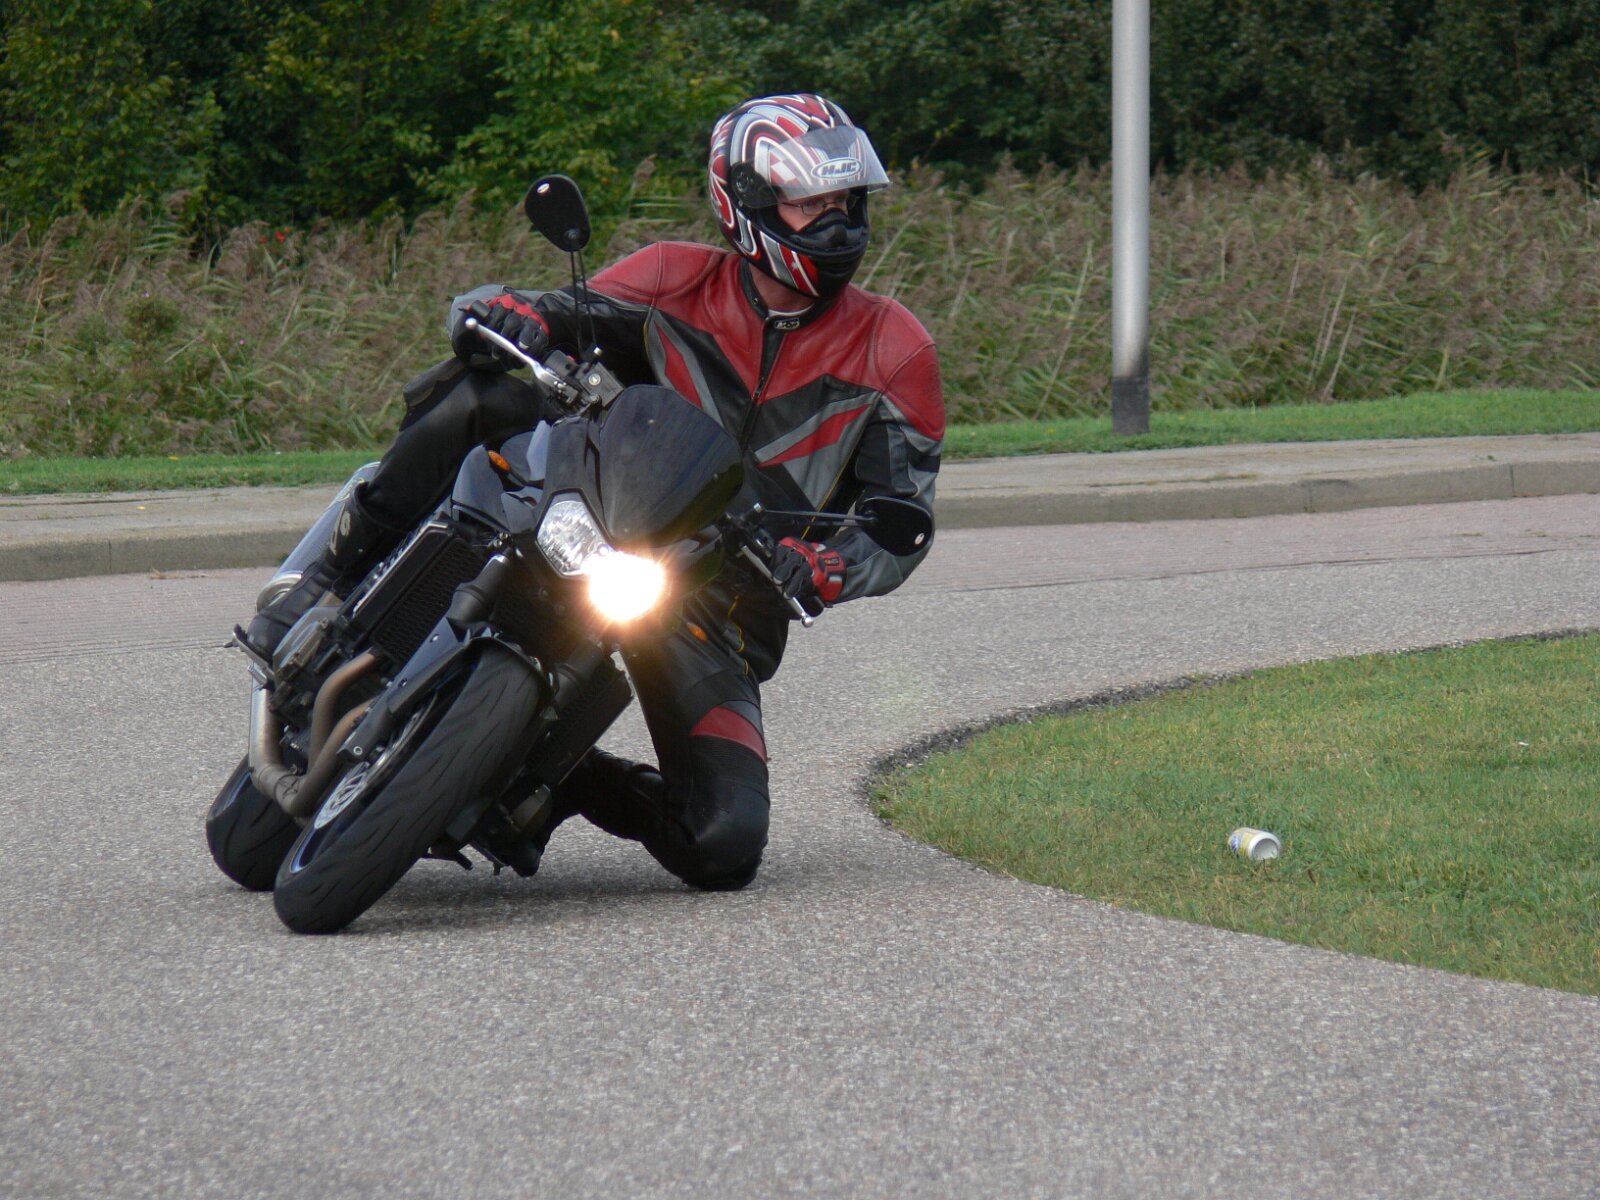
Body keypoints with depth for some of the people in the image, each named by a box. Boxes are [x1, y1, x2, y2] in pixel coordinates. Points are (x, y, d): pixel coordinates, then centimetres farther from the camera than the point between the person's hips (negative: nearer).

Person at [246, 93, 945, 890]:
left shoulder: (891, 348, 3)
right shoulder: (678, 281, 4)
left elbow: (902, 514, 0)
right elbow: (561, 316, 2)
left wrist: (824, 570, -22)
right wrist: (514, 315, -25)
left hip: (720, 608, 0)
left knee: (725, 850, -18)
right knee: (487, 390, -26)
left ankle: (580, 786, 13)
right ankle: (334, 578, -18)